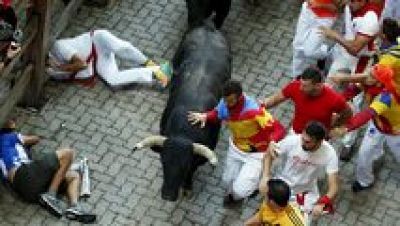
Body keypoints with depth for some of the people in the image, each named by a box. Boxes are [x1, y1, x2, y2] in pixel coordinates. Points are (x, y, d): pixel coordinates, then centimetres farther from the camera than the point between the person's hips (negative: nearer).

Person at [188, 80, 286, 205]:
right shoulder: (225, 103, -19)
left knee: (239, 191, -11)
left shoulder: (254, 110, -38)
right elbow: (217, 113, 5)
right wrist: (205, 116, -16)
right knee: (227, 181, 18)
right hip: (236, 148, 6)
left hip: (256, 153, -6)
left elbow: (279, 129, -38)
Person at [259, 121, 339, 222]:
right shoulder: (291, 141, -25)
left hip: (308, 191, 0)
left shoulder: (329, 154, -25)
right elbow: (269, 155, -9)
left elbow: (334, 185, -25)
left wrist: (322, 203, -43)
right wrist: (265, 176, -25)